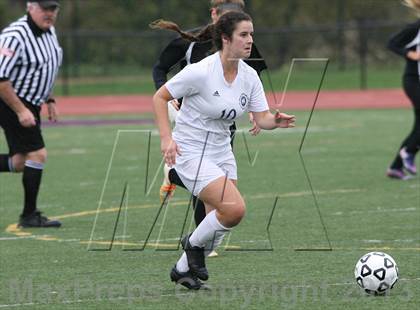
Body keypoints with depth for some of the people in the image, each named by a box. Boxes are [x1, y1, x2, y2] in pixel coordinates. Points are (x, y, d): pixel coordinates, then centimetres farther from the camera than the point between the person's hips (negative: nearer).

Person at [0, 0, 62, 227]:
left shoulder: (49, 32, 7)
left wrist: (49, 100, 17)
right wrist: (21, 111, -24)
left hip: (30, 104, 9)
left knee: (19, 163, 10)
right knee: (37, 154, -11)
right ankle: (29, 215, -1)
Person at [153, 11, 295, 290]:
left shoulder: (249, 76, -1)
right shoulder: (201, 72, -20)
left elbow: (262, 118, -3)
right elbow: (160, 97, -11)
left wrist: (276, 121, -26)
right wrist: (166, 138, -19)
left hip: (222, 152, 7)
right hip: (190, 152, -7)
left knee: (222, 220, 6)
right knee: (235, 208, -21)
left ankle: (183, 269, 27)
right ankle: (194, 243, 7)